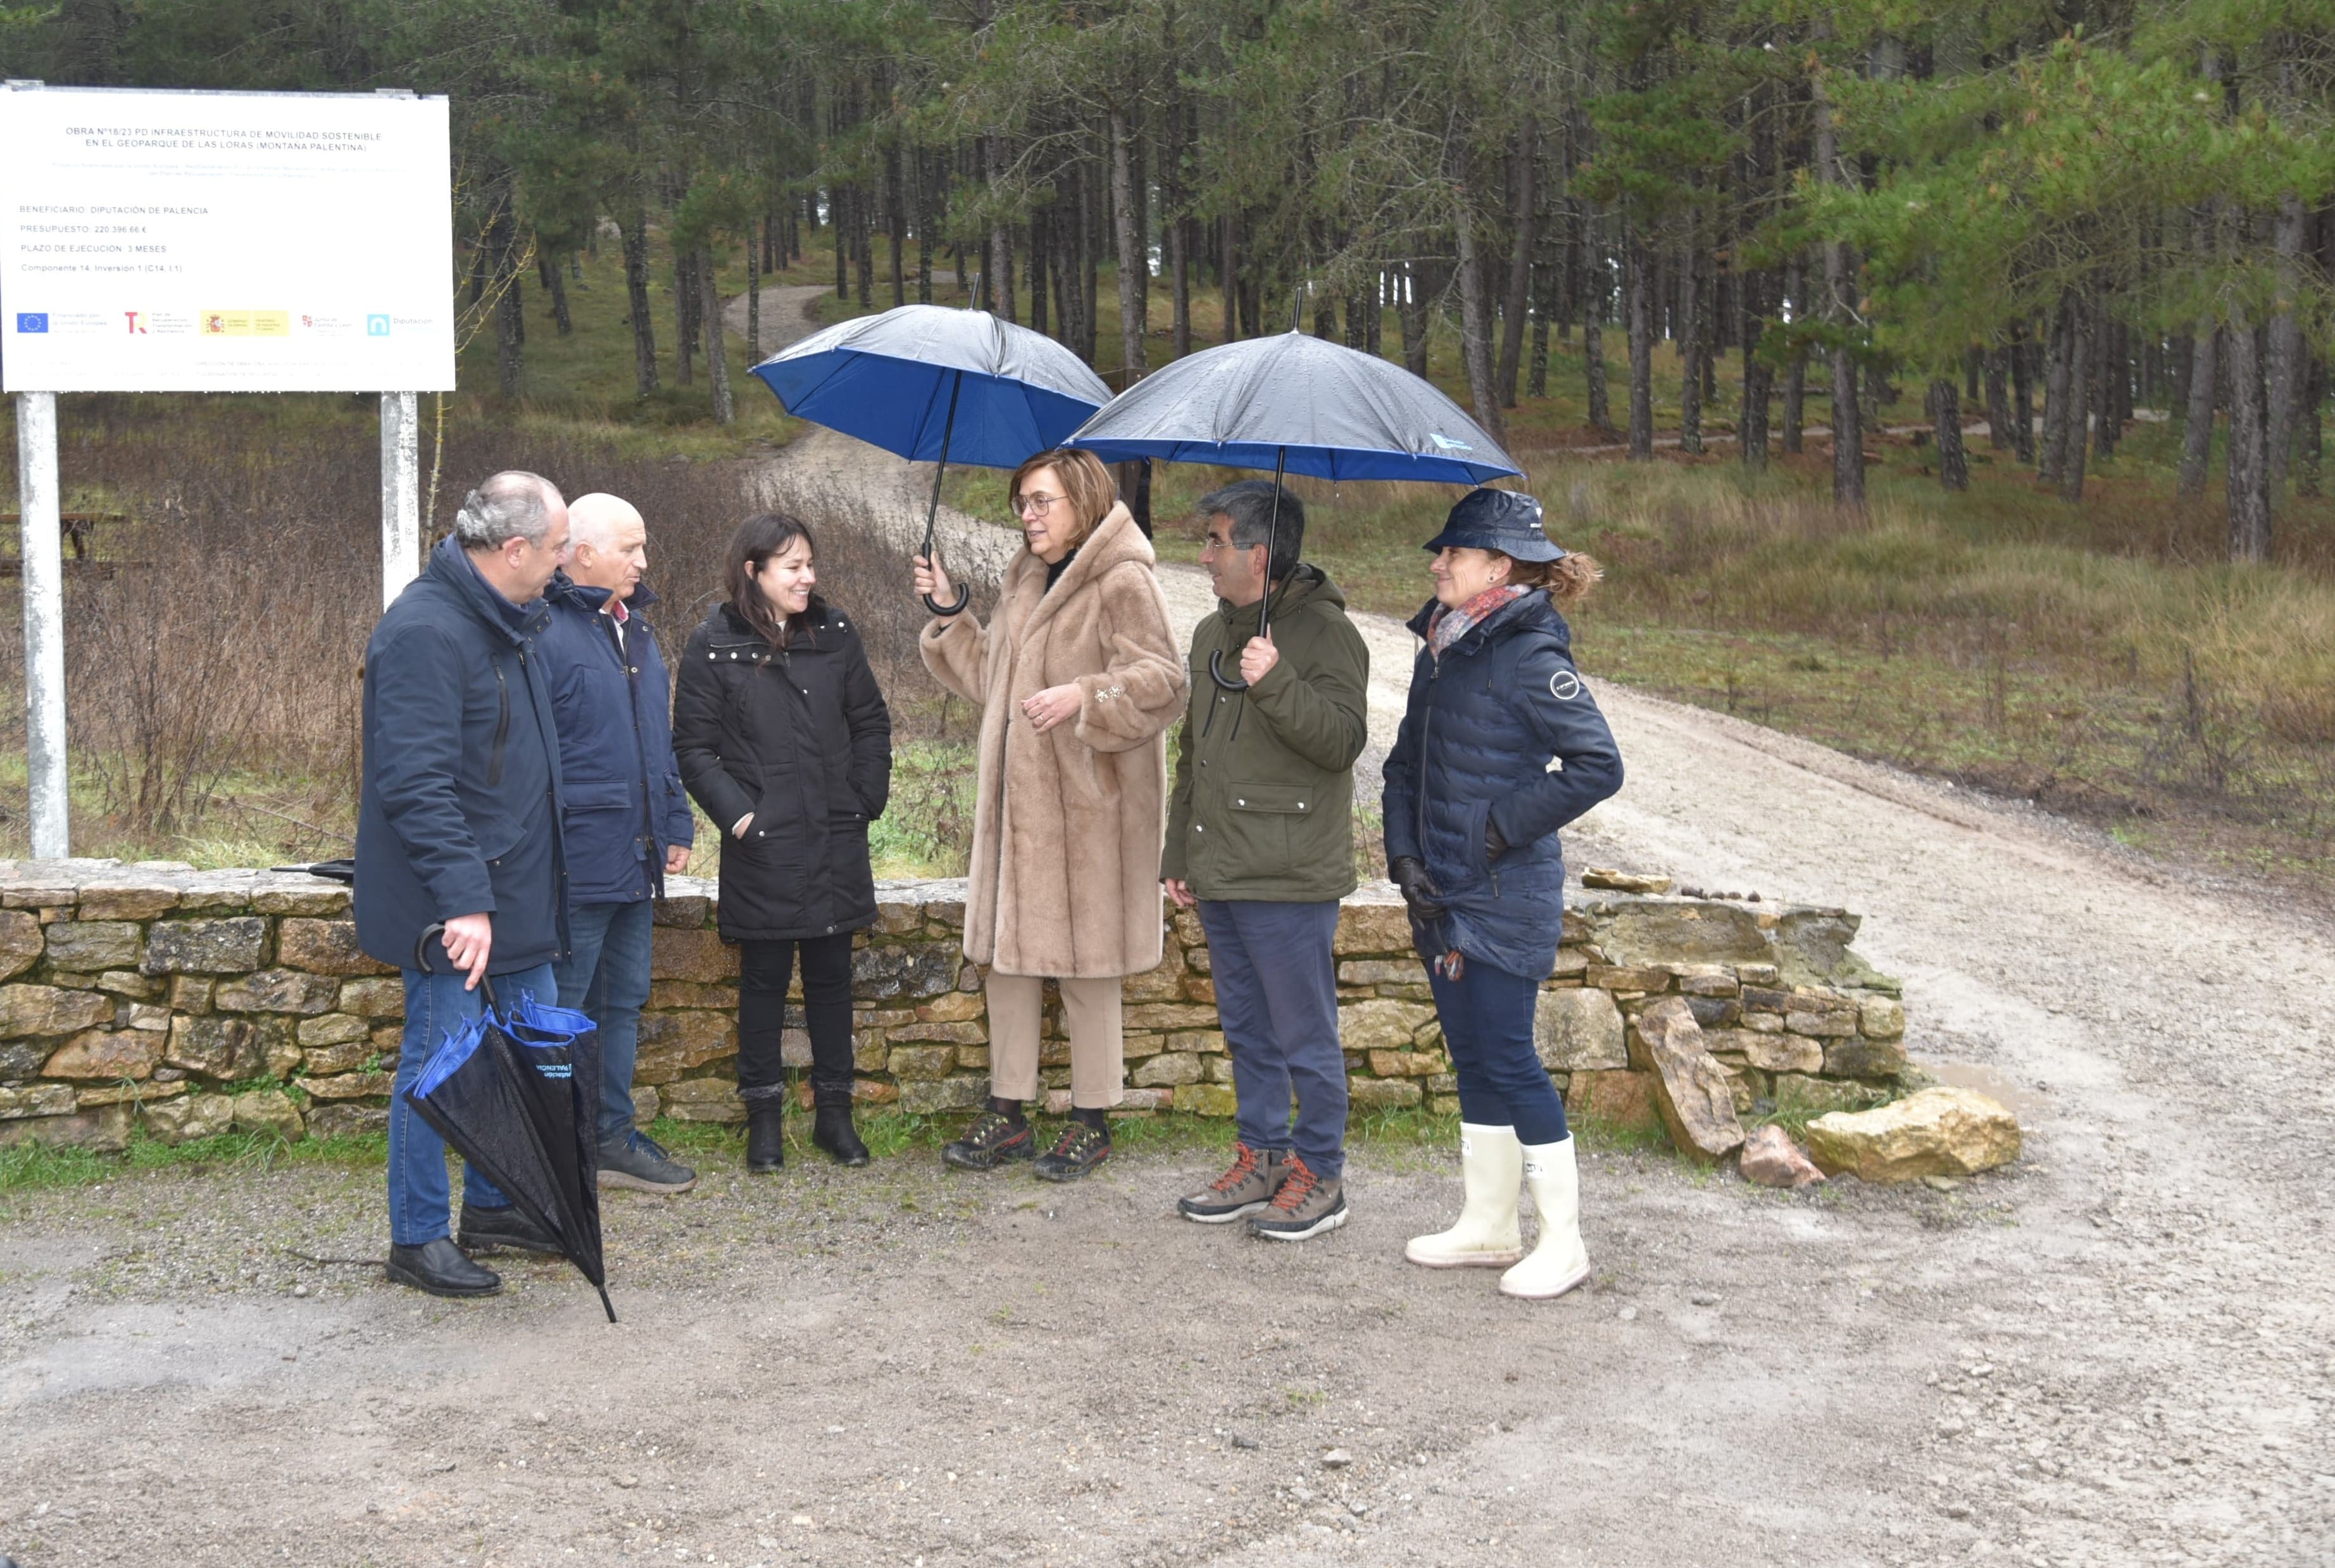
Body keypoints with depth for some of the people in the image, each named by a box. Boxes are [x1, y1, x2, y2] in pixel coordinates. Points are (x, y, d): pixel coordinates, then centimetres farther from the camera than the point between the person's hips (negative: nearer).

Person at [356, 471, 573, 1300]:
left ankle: (494, 1202, 32)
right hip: (453, 909, -10)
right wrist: (464, 898, -32)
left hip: (515, 892, 10)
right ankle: (417, 1239, 14)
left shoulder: (507, 621, 11)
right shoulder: (425, 632, -21)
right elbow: (416, 784, -27)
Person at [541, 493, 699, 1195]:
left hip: (636, 860, 9)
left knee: (623, 1002, 16)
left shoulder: (635, 630, 15)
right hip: (577, 865, -9)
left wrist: (675, 825, 17)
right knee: (561, 1011, 0)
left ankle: (613, 1138, 26)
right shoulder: (545, 632, -14)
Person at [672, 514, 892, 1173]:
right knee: (764, 978, 6)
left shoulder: (834, 633, 5)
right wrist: (735, 811, -12)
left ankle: (834, 1111, 21)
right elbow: (693, 746, -3)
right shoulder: (713, 646, -5)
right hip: (762, 845, -3)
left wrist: (867, 799, 3)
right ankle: (763, 1115, 17)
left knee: (831, 973, 10)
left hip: (835, 842, 3)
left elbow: (870, 722, 11)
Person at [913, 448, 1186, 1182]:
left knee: (1087, 964, 2)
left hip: (1087, 802, -8)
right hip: (1017, 799, 8)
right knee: (1007, 954, 10)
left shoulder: (1123, 584, -10)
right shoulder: (1024, 583, 16)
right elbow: (992, 679, 22)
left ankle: (1091, 1121, 14)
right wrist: (950, 613, 14)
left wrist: (1084, 696, -27)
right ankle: (1007, 1115, 20)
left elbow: (1163, 680, -17)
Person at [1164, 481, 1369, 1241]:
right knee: (1246, 1029, 16)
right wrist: (1179, 854, 20)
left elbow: (1343, 740, -19)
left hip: (1289, 879, -8)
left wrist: (1276, 685, -30)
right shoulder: (1211, 633, 15)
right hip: (1219, 875, 8)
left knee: (1305, 1035, 0)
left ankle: (1320, 1174, 11)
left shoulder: (1324, 632, -10)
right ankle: (1261, 1158, 28)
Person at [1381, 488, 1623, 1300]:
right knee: (1472, 1063, 14)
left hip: (1505, 899, -8)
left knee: (1508, 1062, -4)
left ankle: (1564, 1243, 8)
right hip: (1443, 896, 8)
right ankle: (1488, 1227, 26)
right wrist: (1405, 853, 3)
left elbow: (1598, 765, -21)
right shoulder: (1440, 648, 10)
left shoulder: (1529, 656, -15)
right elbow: (1405, 762, 16)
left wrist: (1503, 826, -16)